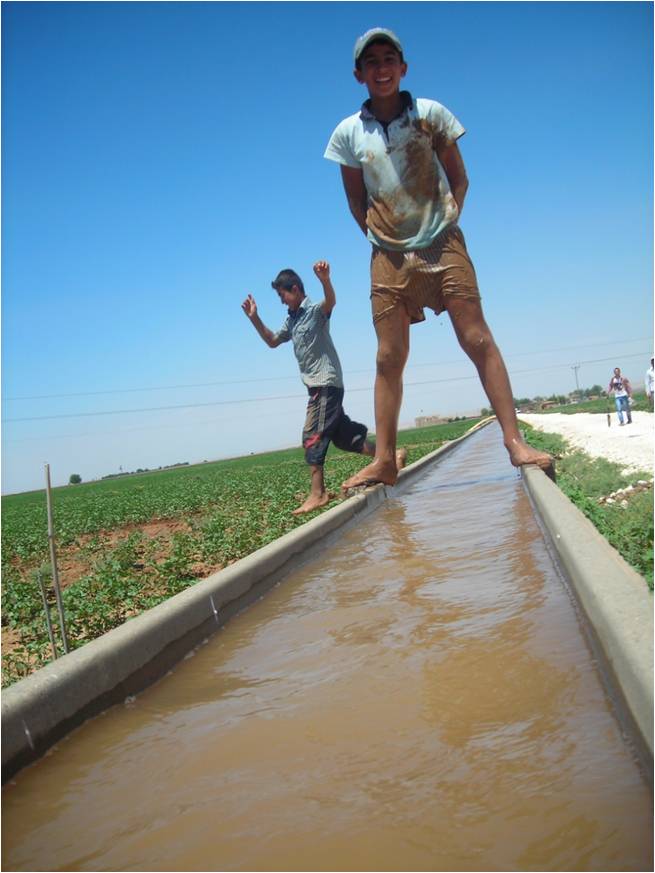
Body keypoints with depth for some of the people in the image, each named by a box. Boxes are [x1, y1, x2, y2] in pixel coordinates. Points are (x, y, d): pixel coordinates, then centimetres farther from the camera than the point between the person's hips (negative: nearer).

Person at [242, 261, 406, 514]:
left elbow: (331, 301, -31)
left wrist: (325, 280, -54)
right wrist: (254, 318, 15)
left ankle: (317, 493, -10)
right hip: (318, 385, 9)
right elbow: (272, 341, 29)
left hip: (326, 383, -9)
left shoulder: (314, 310, -9)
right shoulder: (292, 320, 18)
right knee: (342, 434, 12)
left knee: (312, 436, -12)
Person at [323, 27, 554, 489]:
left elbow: (459, 179, 9)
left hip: (442, 244, -1)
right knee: (389, 358, -1)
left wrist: (448, 224, -1)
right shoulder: (348, 133, 5)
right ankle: (384, 460, 3)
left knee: (479, 340, -8)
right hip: (388, 256, 1)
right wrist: (381, 238, 6)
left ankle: (515, 441, -6)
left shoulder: (431, 114, 3)